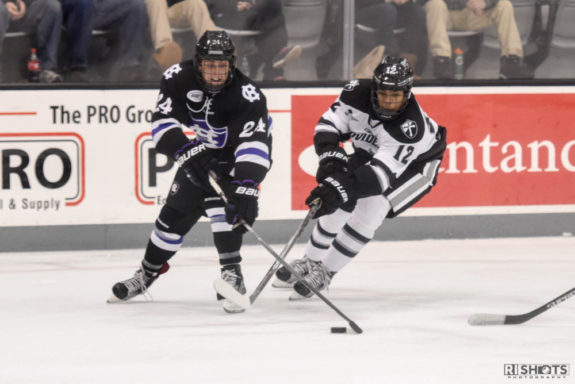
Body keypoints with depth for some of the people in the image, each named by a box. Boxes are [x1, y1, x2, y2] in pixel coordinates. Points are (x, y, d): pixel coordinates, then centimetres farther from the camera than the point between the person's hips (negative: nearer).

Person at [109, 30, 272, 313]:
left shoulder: (248, 96, -35)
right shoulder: (179, 79, -23)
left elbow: (253, 145, -44)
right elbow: (163, 122, -25)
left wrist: (246, 189, -55)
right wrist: (187, 152, -40)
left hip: (238, 154, -5)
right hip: (202, 150, 5)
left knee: (221, 205, -28)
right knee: (176, 210, 8)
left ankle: (232, 274, -27)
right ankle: (147, 274, 26)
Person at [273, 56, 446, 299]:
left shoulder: (411, 126, -42)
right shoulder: (358, 93, -28)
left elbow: (382, 172, -46)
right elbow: (329, 124, -18)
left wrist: (343, 186, -57)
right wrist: (331, 156, -37)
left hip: (414, 163, -5)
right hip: (369, 151, 5)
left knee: (371, 210, -20)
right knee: (338, 204, 1)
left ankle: (324, 273, -3)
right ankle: (311, 261, 27)